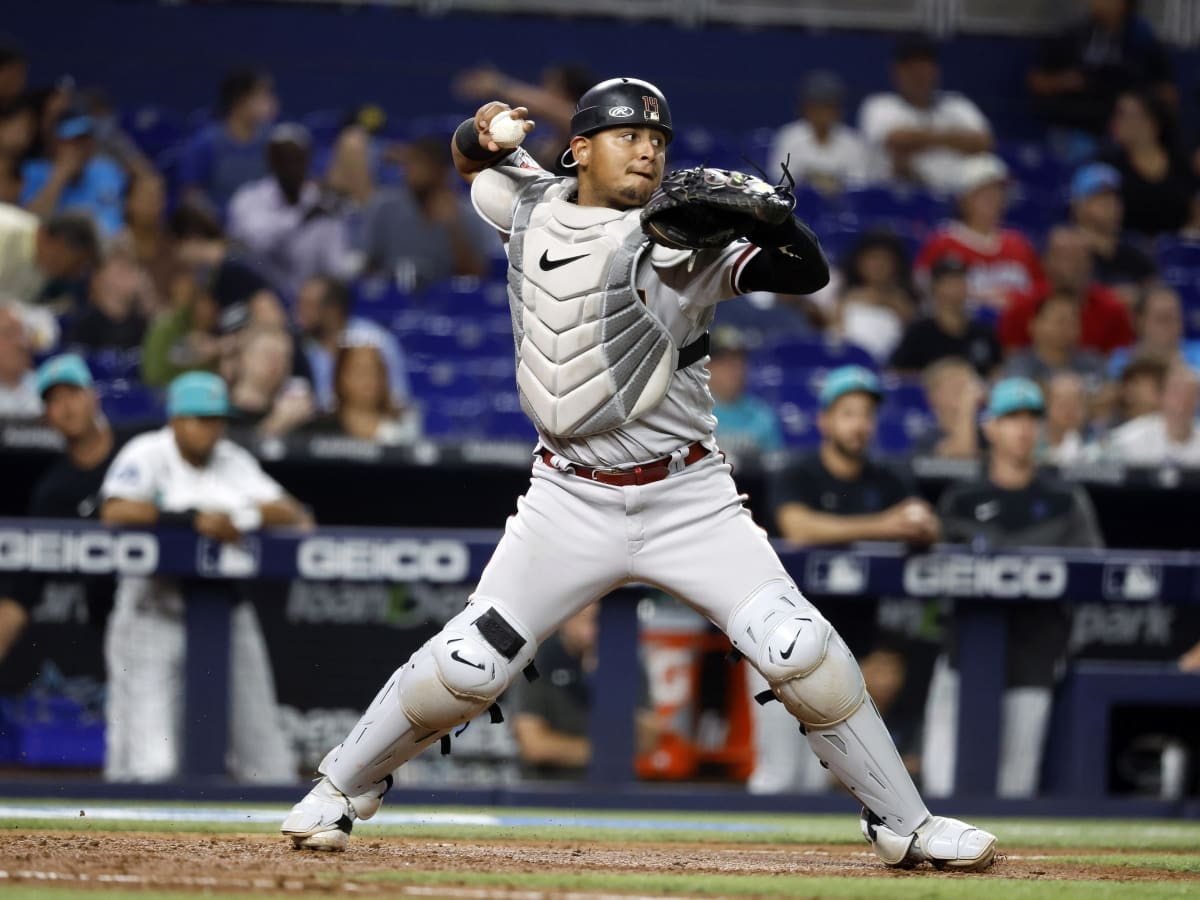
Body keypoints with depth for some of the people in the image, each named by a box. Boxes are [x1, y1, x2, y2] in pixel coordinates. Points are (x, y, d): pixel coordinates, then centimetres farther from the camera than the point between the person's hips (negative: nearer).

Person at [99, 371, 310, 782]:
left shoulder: (234, 462, 11)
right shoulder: (147, 455, -4)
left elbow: (295, 515, 5)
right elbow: (115, 511, -22)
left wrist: (243, 515, -15)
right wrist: (194, 519, -25)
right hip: (154, 620, -5)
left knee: (267, 761, 5)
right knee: (149, 765, -14)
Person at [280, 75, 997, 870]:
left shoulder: (680, 238, -9)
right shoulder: (530, 207, 3)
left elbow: (810, 273, -18)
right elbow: (473, 160, 24)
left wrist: (770, 218, -39)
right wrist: (483, 132, 0)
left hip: (690, 501, -2)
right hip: (572, 504, 2)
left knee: (798, 651, -14)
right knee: (466, 667, -3)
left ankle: (903, 823, -2)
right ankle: (342, 791, 18)